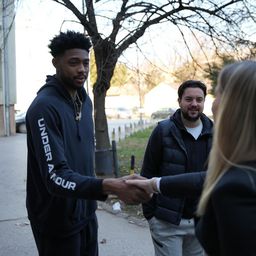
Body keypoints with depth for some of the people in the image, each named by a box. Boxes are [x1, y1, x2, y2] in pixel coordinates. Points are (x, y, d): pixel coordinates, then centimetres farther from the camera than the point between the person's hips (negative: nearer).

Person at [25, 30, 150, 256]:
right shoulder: (44, 107, -22)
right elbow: (55, 177, -30)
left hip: (86, 212, 7)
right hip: (57, 220, -7)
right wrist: (109, 187, -43)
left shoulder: (85, 100, 5)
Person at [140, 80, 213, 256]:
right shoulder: (163, 131, -8)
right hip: (166, 221, -3)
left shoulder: (213, 133, 2)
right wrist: (150, 213, -7)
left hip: (201, 220, 4)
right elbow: (148, 174, -5)